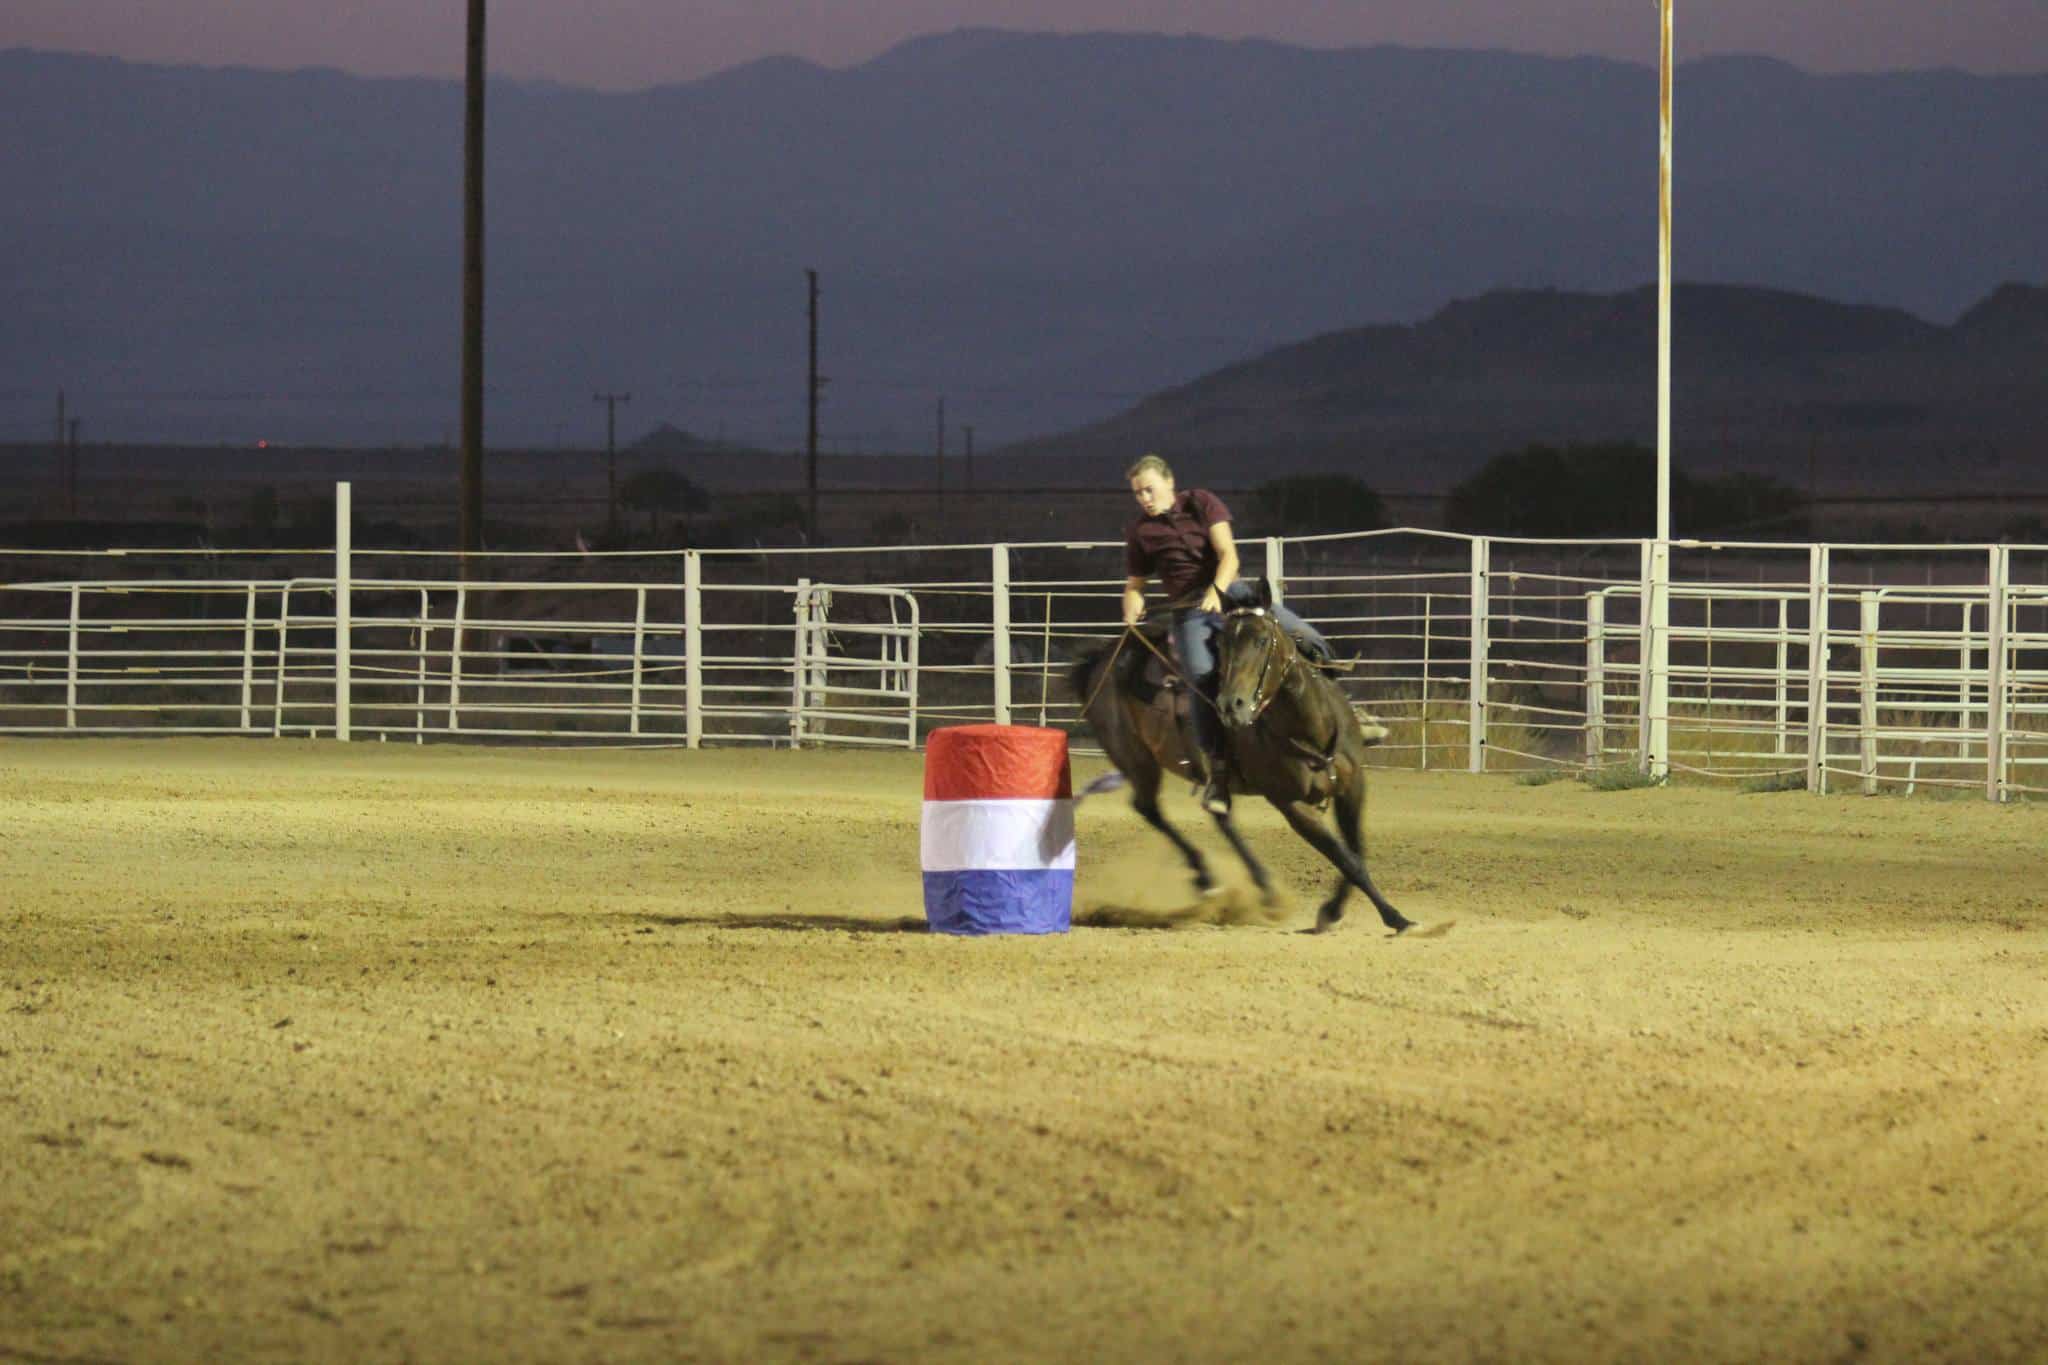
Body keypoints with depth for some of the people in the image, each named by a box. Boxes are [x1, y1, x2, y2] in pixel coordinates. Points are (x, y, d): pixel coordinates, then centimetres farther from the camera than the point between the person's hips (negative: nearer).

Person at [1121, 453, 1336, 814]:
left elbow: (1228, 554, -7)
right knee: (1203, 679, -31)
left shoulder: (1201, 503, 4)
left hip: (1230, 591, 1)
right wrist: (1133, 604, -10)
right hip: (1191, 614, -1)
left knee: (1308, 641, -14)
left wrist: (1216, 590, -26)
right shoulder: (1140, 533, 6)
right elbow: (1135, 584, 15)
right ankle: (1215, 770, -27)